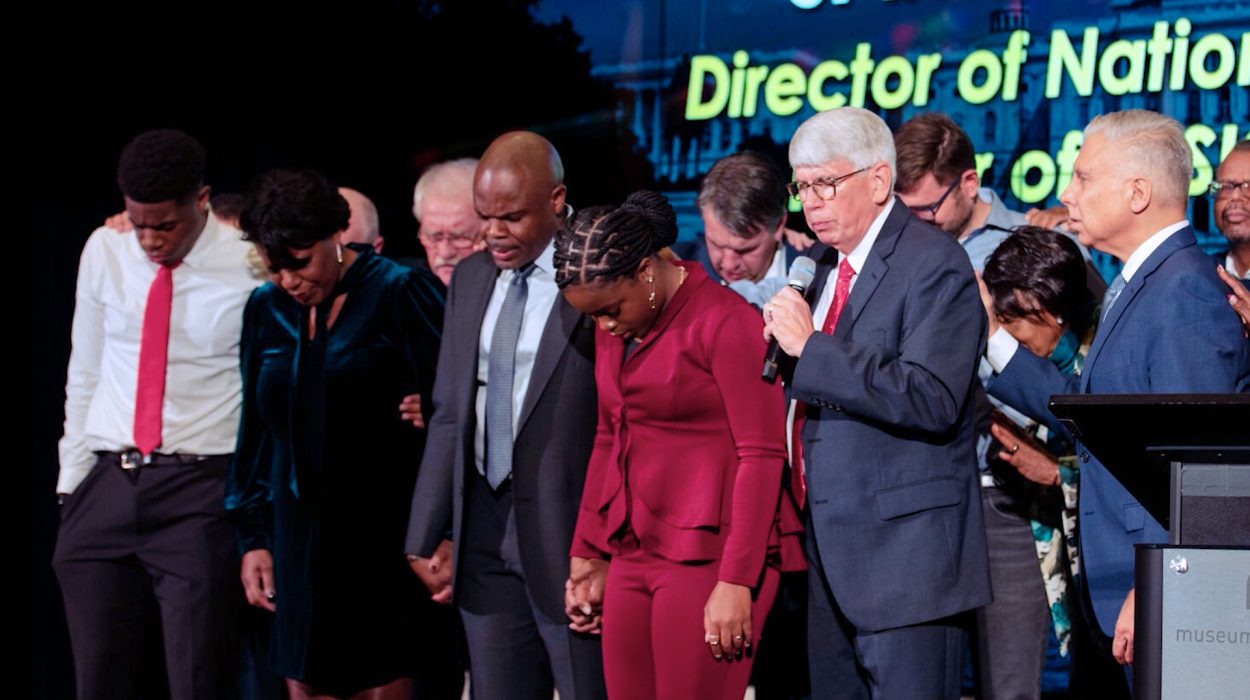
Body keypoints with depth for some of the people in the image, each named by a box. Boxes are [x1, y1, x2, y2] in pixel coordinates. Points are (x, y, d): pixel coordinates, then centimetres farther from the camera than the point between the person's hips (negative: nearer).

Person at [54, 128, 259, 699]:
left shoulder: (251, 267, -6)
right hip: (108, 487, 4)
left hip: (203, 496, -4)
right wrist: (72, 481, 12)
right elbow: (84, 373, 15)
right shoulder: (105, 252, 6)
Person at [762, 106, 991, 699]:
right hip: (833, 550, 8)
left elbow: (930, 400, -23)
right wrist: (783, 341, 0)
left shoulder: (935, 265, -11)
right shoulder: (823, 262, 15)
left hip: (903, 548, -8)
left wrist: (810, 347, -21)